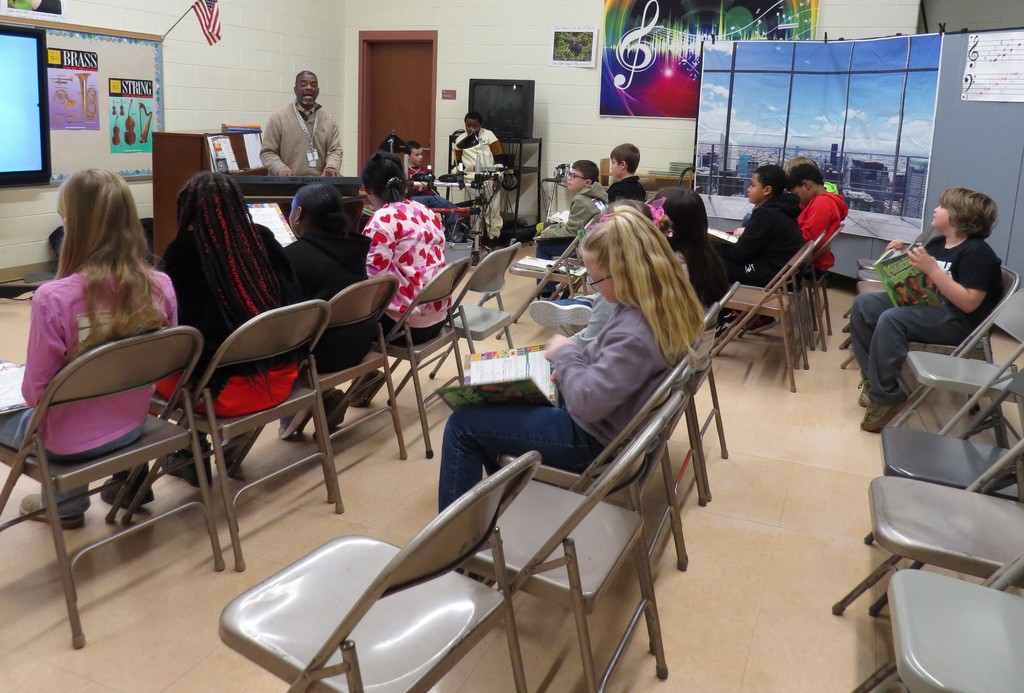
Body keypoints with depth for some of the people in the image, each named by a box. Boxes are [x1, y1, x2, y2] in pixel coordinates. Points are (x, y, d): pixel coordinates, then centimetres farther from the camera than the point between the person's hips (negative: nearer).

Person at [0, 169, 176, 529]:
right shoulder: (161, 286, -15)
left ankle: (65, 502, 37)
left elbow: (35, 393, -17)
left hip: (70, 441, -5)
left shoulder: (53, 298, -28)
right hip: (132, 426, 5)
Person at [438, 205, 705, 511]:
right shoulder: (664, 304, -5)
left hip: (592, 439, -10)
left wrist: (565, 354, -16)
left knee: (463, 424, -3)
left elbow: (587, 402, -32)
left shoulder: (634, 334, -35)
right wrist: (574, 364, -2)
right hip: (603, 417, 10)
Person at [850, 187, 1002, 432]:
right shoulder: (937, 243, 10)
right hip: (926, 304, 10)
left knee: (891, 320, -33)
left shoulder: (977, 253, -17)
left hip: (957, 321, -10)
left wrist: (932, 268, -28)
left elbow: (969, 303, -25)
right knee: (863, 304, 0)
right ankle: (872, 375, 2)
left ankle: (885, 396, -24)